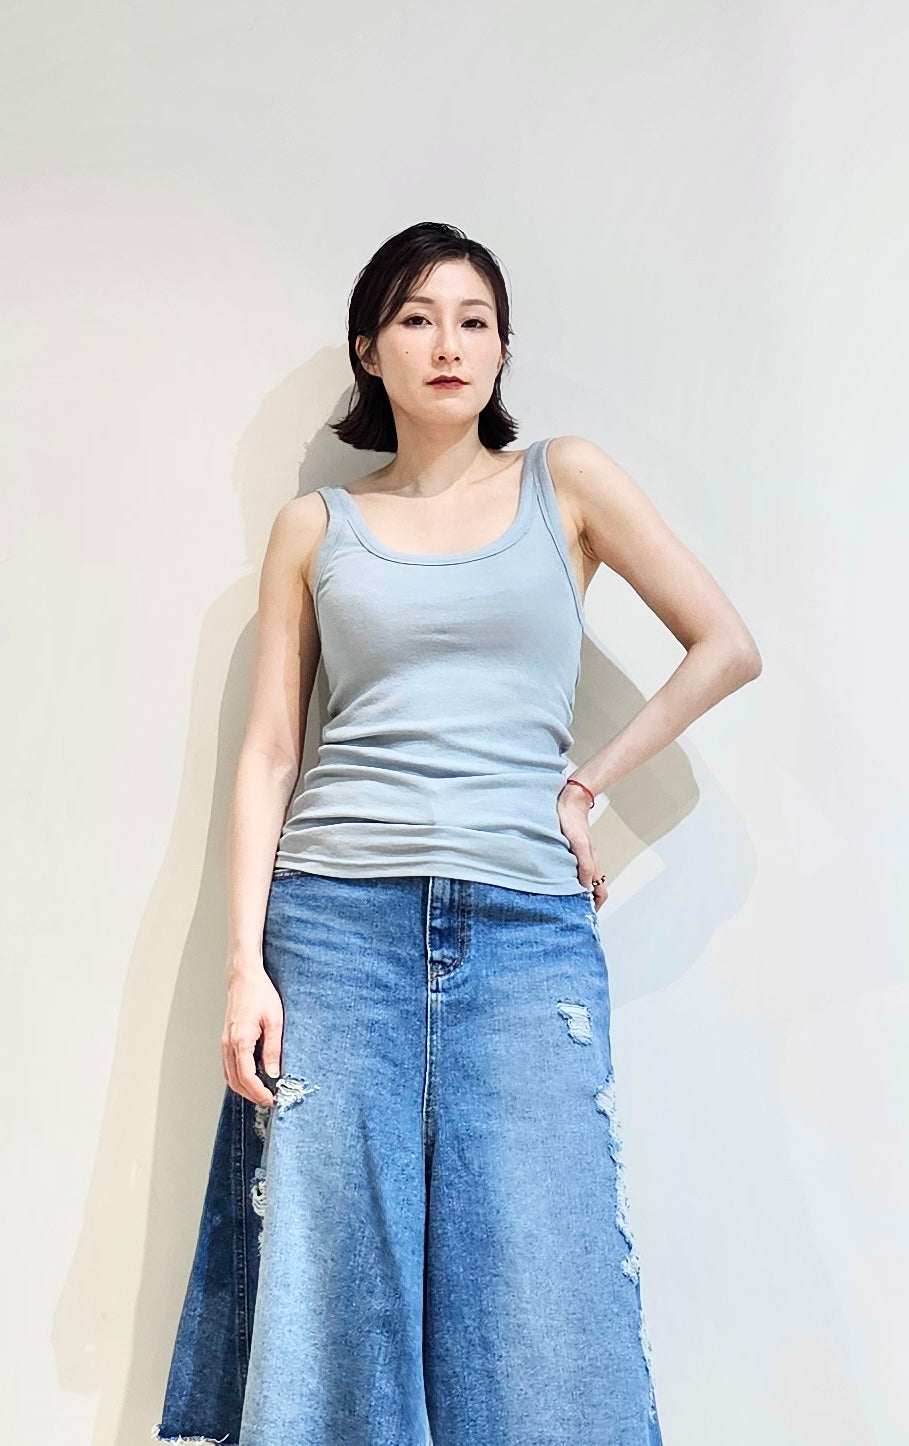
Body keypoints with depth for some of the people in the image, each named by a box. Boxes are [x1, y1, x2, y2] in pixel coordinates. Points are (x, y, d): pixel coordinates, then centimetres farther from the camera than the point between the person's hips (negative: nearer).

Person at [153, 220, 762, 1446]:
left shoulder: (567, 482, 11)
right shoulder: (314, 527, 12)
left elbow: (727, 646, 10)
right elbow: (269, 754, 7)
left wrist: (588, 784, 2)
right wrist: (245, 962, -3)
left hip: (529, 928, 0)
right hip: (336, 918, 1)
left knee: (546, 1327, -2)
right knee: (328, 1314, 3)